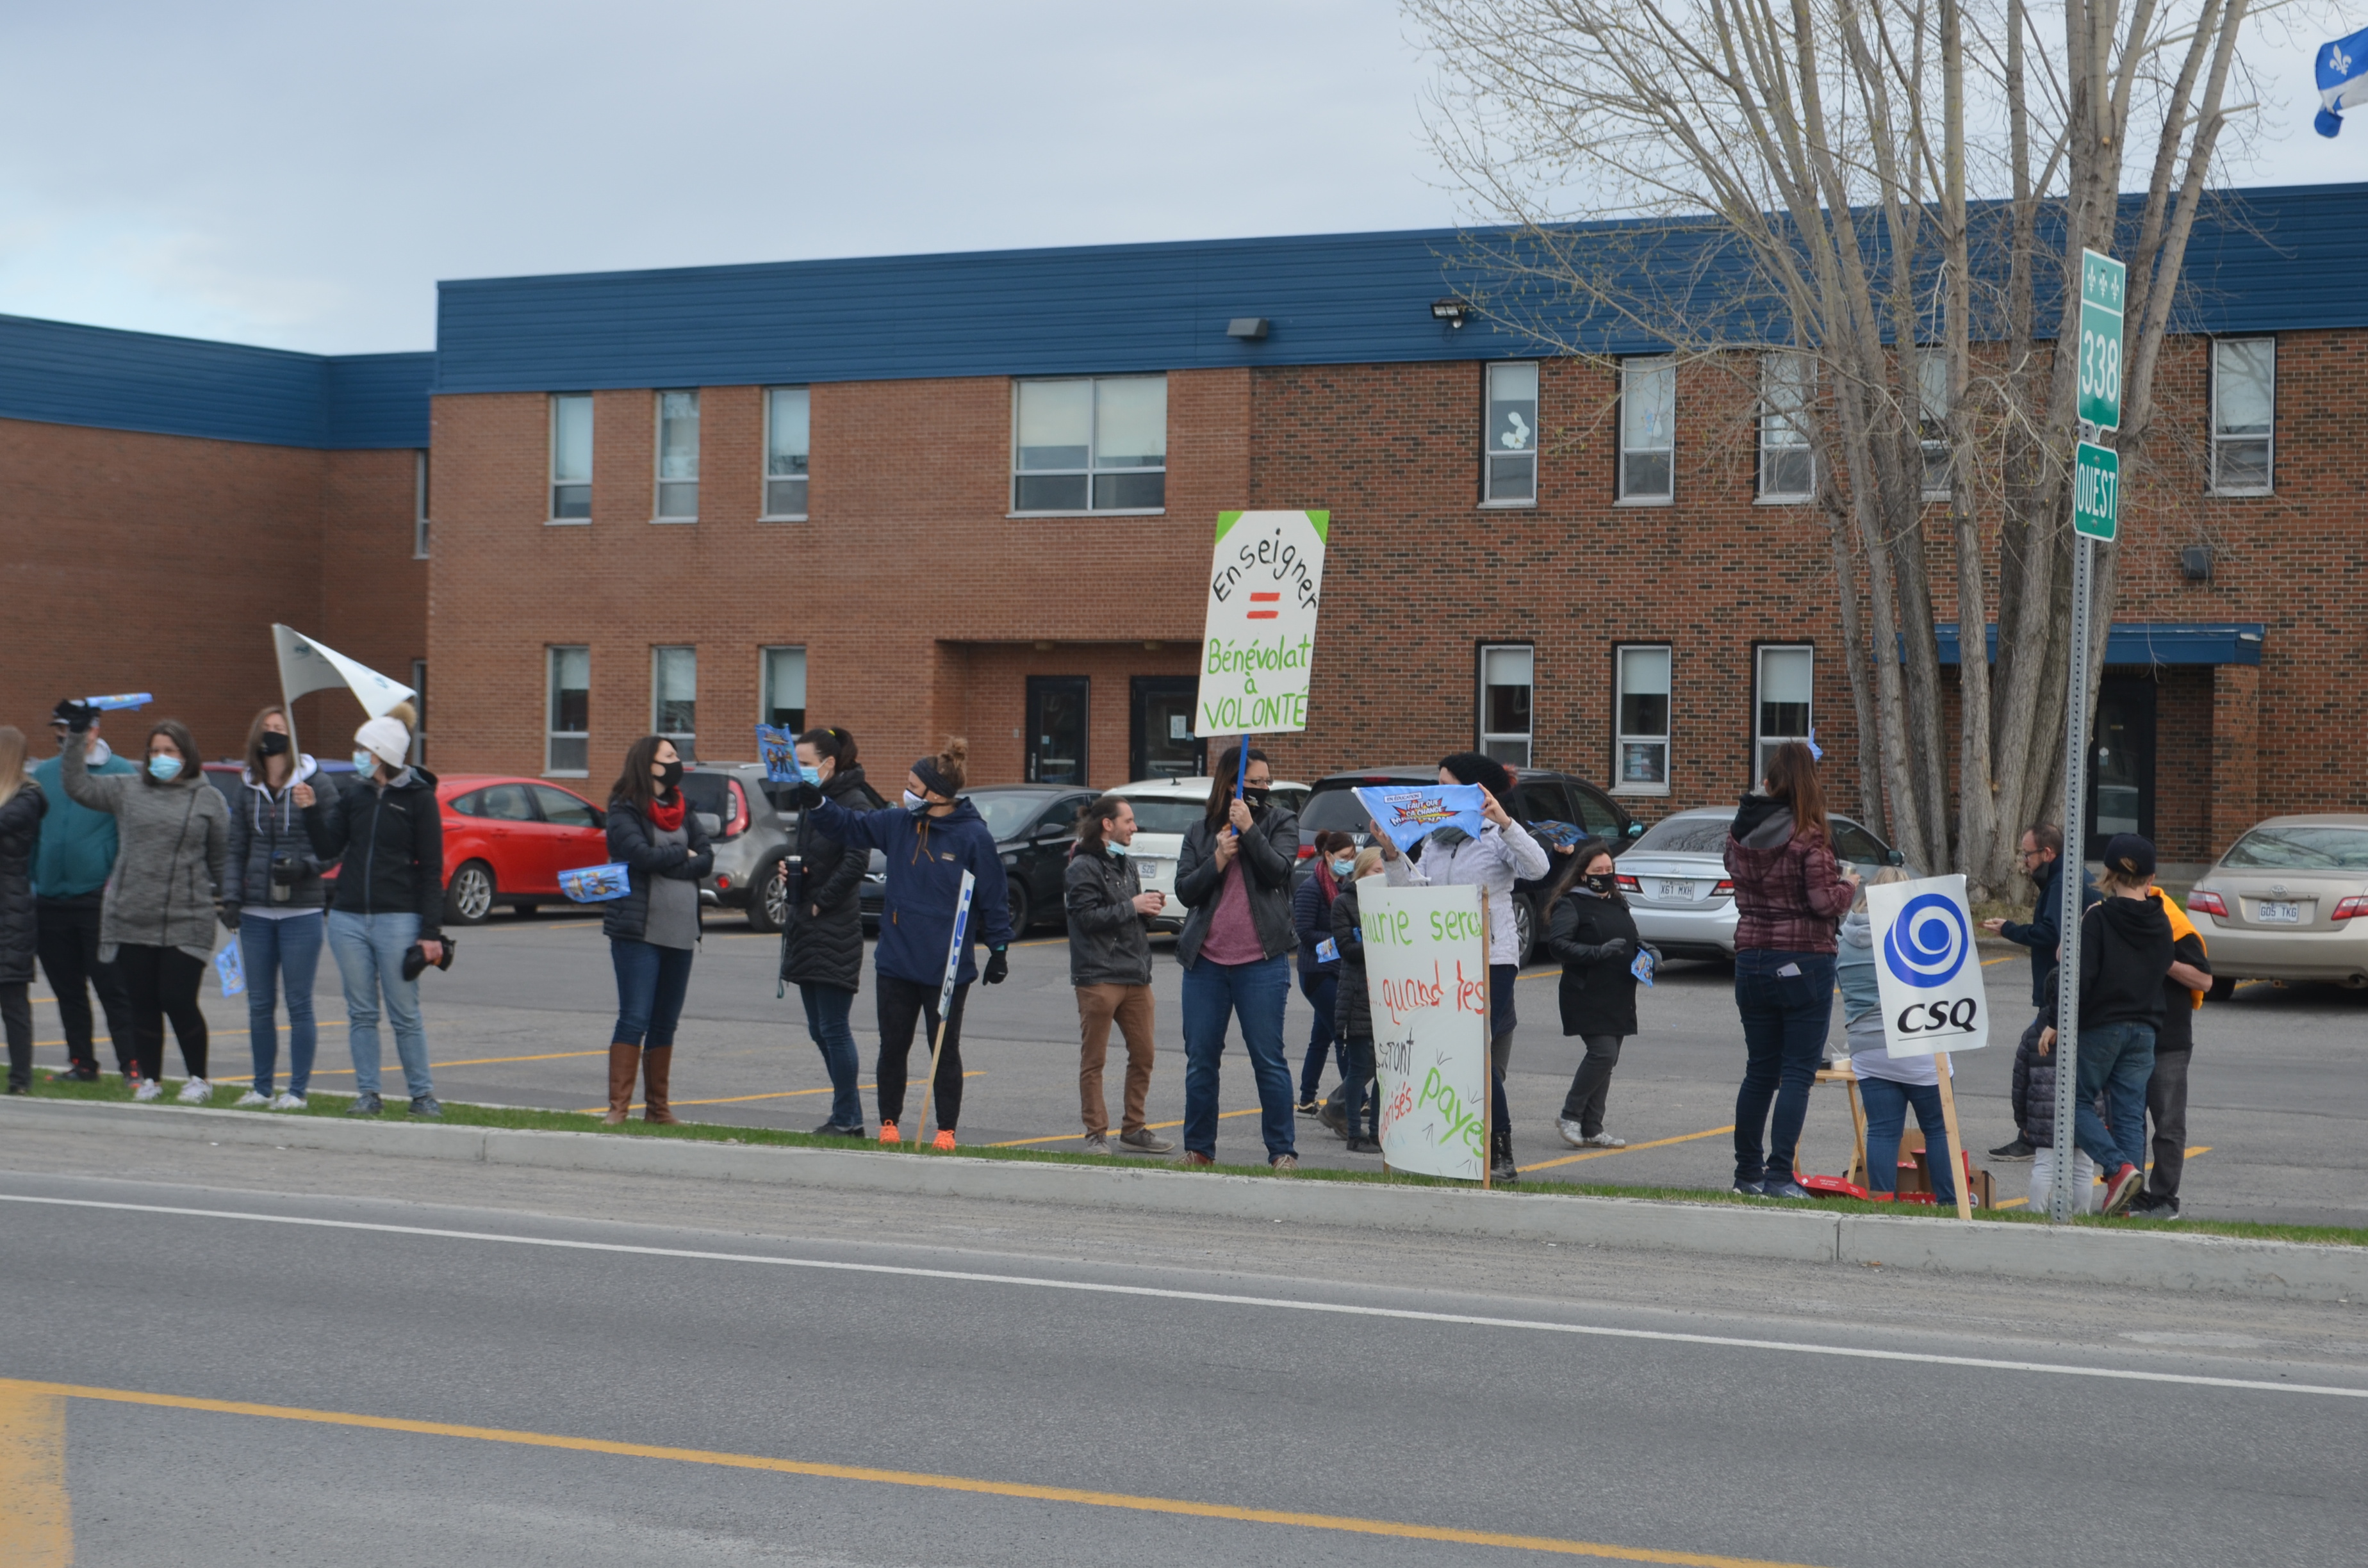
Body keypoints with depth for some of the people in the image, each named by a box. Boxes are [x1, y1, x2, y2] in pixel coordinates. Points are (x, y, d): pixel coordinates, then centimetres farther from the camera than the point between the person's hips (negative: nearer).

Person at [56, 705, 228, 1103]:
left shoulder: (208, 799, 4)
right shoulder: (127, 791, 9)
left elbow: (222, 859, 7)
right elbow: (78, 786, 6)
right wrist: (76, 737, -1)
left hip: (186, 923, -3)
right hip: (131, 920, 3)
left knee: (178, 1001, -6)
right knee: (143, 1005, 6)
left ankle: (198, 1078, 11)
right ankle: (149, 1078, 18)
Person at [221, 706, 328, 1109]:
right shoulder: (248, 788, 10)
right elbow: (236, 848, 15)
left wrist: (306, 865, -20)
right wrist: (231, 896, 4)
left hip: (302, 911, -5)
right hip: (256, 911, 5)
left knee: (299, 1004, -1)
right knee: (259, 1005, 9)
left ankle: (298, 1089, 6)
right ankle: (262, 1087, 18)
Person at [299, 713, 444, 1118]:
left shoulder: (418, 797, -3)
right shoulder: (355, 793, 10)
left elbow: (431, 869, -5)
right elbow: (328, 850, 8)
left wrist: (431, 933, -9)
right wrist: (312, 810, -9)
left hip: (397, 919, -5)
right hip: (348, 917, 5)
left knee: (404, 1014, -2)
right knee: (361, 1013, 6)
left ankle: (422, 1095, 7)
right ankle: (367, 1095, 11)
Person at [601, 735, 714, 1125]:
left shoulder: (682, 809, 14)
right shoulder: (625, 811, -3)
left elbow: (707, 859, 3)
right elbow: (643, 855, -18)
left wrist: (664, 863, -10)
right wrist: (682, 853, -3)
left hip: (681, 932, 6)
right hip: (638, 929, -6)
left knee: (665, 1023, 9)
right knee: (634, 1019, -9)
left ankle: (657, 1107, 15)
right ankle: (618, 1106, -6)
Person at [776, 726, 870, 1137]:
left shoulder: (852, 802, -12)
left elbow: (856, 862, -21)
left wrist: (821, 902, -15)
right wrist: (790, 871, 4)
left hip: (836, 929, -9)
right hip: (808, 932, 9)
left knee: (833, 1028, -6)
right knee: (820, 1030, 11)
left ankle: (848, 1120, 1)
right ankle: (847, 1116, 17)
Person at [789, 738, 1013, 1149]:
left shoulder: (974, 836, -10)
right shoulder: (898, 823, 3)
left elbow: (994, 898, -6)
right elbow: (850, 826, 13)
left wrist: (999, 949, -5)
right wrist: (816, 803, -3)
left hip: (947, 968, -5)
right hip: (896, 961, 5)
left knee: (945, 1051, 4)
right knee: (892, 1047, 10)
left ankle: (946, 1130, 13)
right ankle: (889, 1123, 21)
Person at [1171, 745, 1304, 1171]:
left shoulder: (1281, 821, 5)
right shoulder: (1200, 832, 11)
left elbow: (1278, 870, -11)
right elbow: (1184, 891, 4)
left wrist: (1248, 829, -16)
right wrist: (1218, 858, -9)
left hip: (1261, 962, -3)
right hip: (1206, 961, 3)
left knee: (1268, 1060, -4)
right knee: (1200, 1059, 7)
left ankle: (1283, 1151, 1)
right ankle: (1198, 1148, 17)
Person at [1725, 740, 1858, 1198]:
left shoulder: (1741, 831, 2)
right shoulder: (1809, 836, -15)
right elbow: (1824, 902, -17)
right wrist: (1848, 886, 4)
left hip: (1751, 962, 5)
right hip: (1804, 965, -5)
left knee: (1759, 1070, 15)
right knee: (1797, 1073, 0)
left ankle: (1748, 1172, 21)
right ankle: (1779, 1174, -6)